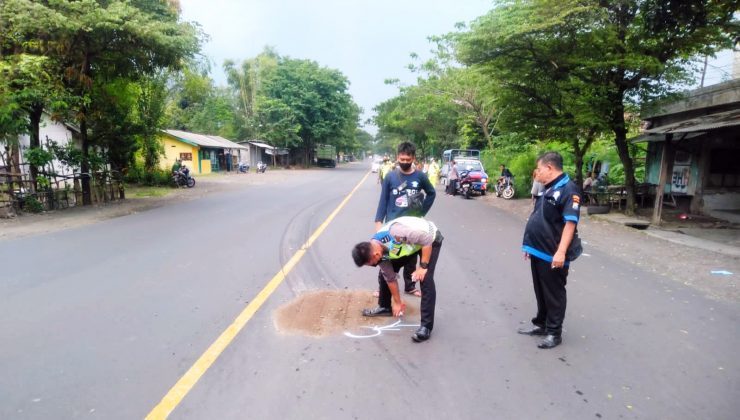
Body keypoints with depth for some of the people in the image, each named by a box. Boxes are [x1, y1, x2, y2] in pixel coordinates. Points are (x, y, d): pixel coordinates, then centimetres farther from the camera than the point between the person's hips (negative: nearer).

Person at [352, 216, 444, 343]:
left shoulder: (395, 232, -42)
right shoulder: (379, 250, -17)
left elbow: (427, 239, -32)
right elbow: (390, 278, -3)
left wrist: (423, 266, -26)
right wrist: (397, 302, 5)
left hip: (430, 239, -6)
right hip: (409, 242, 7)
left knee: (426, 280, -19)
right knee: (384, 274, 5)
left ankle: (426, 326, -12)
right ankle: (385, 307, 26)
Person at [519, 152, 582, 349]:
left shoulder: (568, 189, -15)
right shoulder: (548, 189, 13)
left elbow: (570, 223, -22)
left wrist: (561, 252, -27)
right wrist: (530, 245, 21)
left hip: (553, 254, -9)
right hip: (538, 251, 9)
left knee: (554, 294, 5)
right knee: (541, 291, 19)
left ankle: (554, 332, 16)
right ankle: (541, 324, 33)